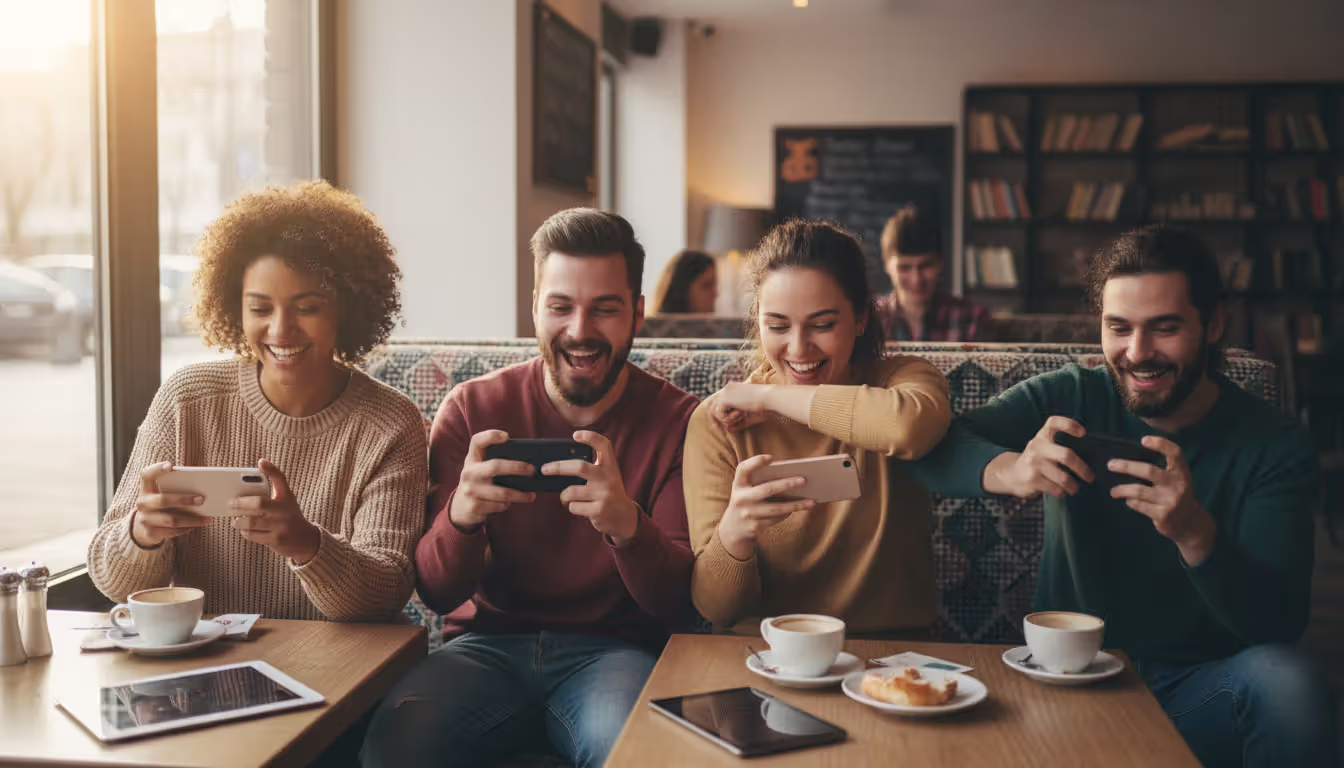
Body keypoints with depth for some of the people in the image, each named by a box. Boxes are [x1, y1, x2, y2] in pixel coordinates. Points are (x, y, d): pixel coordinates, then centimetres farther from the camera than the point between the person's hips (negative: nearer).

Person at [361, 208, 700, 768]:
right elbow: (437, 594, -4)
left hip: (612, 652, -1)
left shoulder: (679, 421, -2)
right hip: (491, 644, 2)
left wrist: (627, 525, -32)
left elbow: (680, 606, -10)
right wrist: (461, 516, -28)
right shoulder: (472, 408, 1)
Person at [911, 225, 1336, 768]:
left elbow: (1281, 625, -15)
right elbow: (932, 448, -15)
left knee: (1288, 682, -31)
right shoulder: (1070, 398, -3)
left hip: (1198, 688, 0)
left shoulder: (1275, 445, -6)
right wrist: (1006, 470, -37)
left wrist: (1196, 533, -35)